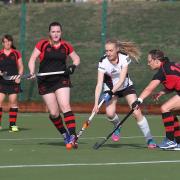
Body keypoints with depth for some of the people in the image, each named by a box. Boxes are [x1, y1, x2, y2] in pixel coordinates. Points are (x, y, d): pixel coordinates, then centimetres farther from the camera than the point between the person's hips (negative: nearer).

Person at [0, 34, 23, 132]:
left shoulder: (16, 53, 6)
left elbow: (21, 67, 9)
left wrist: (19, 76, -6)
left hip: (13, 81, 0)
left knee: (13, 102, -1)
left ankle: (12, 125, 4)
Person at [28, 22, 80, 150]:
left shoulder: (66, 46, 5)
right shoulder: (42, 44, 0)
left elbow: (76, 58, 18)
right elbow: (32, 60, -1)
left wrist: (73, 66, -3)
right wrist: (32, 72, -18)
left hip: (62, 80, 0)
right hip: (45, 82, 0)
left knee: (65, 106, -19)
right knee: (54, 113, -1)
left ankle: (72, 136, -24)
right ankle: (65, 134, 21)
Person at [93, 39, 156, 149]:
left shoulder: (124, 58, -23)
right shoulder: (103, 62, -24)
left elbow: (121, 79, -27)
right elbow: (99, 84, -28)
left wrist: (111, 92, -39)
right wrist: (96, 103, -37)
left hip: (126, 86, 0)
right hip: (110, 88, 0)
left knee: (137, 113, -11)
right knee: (110, 113, -22)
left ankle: (149, 139, 1)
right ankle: (117, 127, 13)